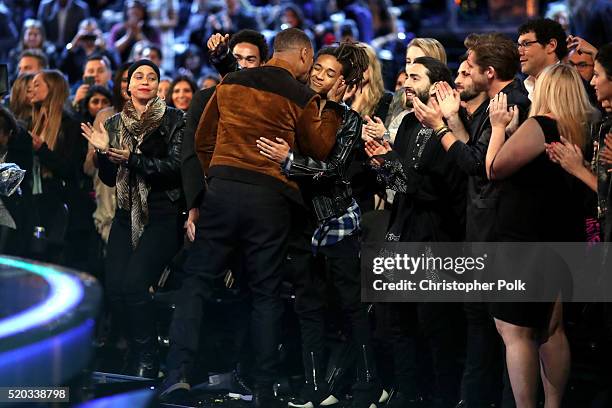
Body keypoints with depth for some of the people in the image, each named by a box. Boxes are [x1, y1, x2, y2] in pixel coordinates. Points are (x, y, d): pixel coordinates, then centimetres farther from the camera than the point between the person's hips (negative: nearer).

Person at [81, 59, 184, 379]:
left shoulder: (173, 119, -1)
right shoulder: (115, 124, 13)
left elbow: (176, 166, -11)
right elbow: (109, 179, 14)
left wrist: (132, 159, -19)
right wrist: (103, 152, -5)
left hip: (162, 217, -5)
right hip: (127, 216, 5)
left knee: (134, 283, -20)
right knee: (114, 289, -8)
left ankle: (146, 363, -6)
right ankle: (138, 353, 13)